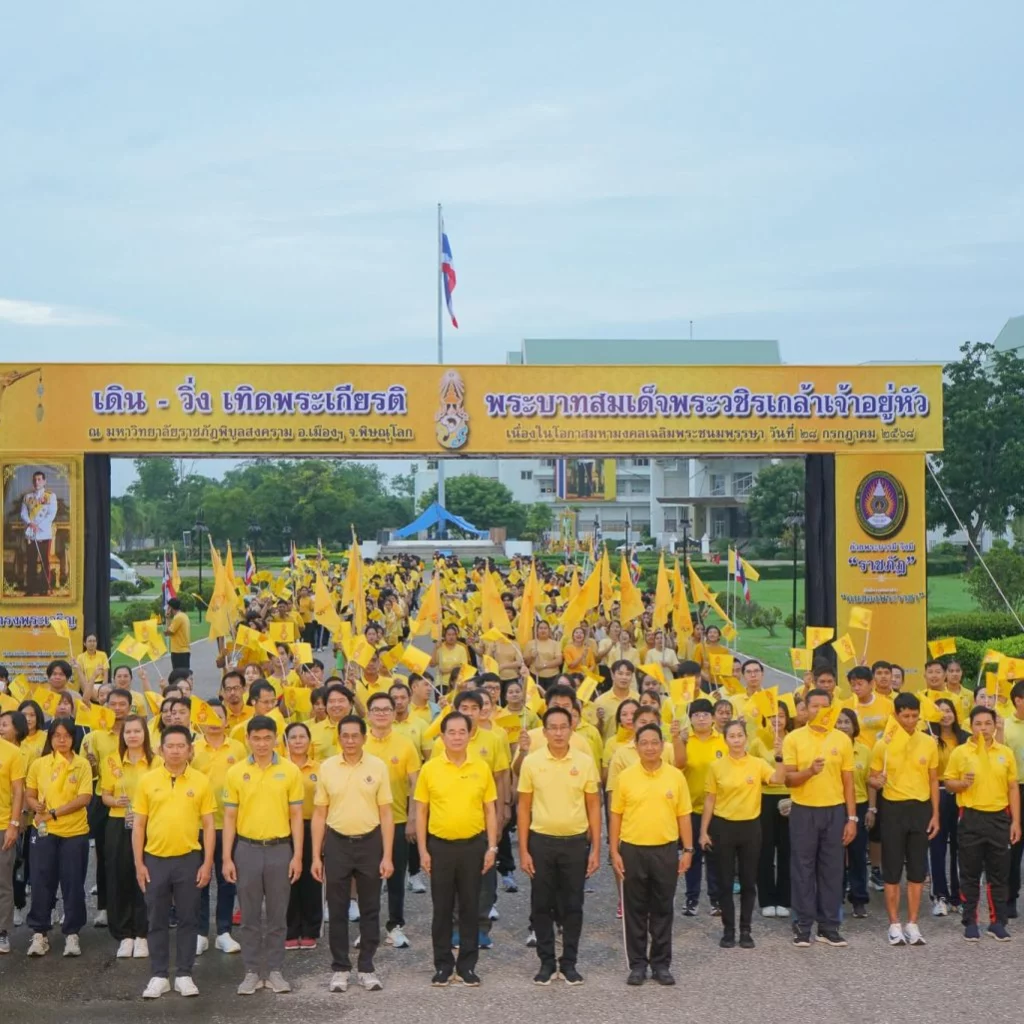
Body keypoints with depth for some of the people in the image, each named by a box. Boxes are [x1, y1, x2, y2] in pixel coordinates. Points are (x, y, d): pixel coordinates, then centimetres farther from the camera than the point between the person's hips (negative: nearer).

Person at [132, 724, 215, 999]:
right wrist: (139, 864, -1)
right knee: (157, 920, 7)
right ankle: (159, 976, 16)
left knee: (188, 919, 6)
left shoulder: (200, 781, 0)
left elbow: (208, 825, 2)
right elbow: (138, 825, 3)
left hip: (188, 859, 0)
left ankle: (184, 975, 16)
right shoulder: (147, 781, 1)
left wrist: (207, 863, -3)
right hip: (155, 860, 0)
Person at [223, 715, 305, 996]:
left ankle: (275, 971, 17)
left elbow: (296, 815, 2)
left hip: (280, 849, 0)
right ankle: (252, 972, 16)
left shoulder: (290, 771, -1)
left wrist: (297, 856, -3)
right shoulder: (235, 773, 1)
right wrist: (227, 858, -2)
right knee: (250, 916, 6)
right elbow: (229, 817, 3)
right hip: (247, 849, 0)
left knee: (278, 915, 6)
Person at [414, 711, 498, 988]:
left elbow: (490, 810, 5)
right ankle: (443, 965, 16)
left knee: (470, 907, 7)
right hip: (440, 846, -1)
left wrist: (492, 847, -1)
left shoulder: (481, 768, 1)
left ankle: (467, 965, 17)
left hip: (473, 845, 1)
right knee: (442, 908, 6)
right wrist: (423, 850, -4)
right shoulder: (429, 769, -2)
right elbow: (421, 811, 1)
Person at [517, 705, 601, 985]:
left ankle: (569, 963, 18)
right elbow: (524, 807, 1)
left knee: (573, 906, 6)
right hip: (541, 842, 0)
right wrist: (523, 850, -3)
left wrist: (596, 849, -1)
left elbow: (593, 807, 3)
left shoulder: (585, 762, -2)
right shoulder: (531, 762, -3)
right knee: (541, 905, 6)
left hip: (575, 842, 0)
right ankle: (546, 962, 18)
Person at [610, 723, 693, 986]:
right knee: (635, 910, 6)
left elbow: (683, 815, 4)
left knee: (662, 910, 8)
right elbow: (616, 816, 2)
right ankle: (637, 964, 15)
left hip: (665, 850, 0)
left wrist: (687, 850, 0)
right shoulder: (625, 777, -2)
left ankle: (661, 964, 17)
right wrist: (614, 851, -2)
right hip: (632, 850, 0)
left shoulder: (675, 776, 0)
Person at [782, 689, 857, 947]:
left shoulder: (842, 739, 3)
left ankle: (829, 926, 15)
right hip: (804, 811, -2)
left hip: (834, 811, 2)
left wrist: (852, 818, 2)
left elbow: (848, 782, 6)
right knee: (803, 869, 2)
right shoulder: (793, 738, -3)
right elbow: (788, 779, -5)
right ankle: (803, 925, 11)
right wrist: (809, 771, -25)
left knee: (832, 869, 6)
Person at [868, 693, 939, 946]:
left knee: (917, 869, 6)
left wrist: (935, 814, 3)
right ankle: (894, 925, 10)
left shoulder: (929, 742, 2)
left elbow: (933, 781, 8)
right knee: (892, 870, 1)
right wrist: (876, 782, -21)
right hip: (894, 809, -2)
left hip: (921, 808, 2)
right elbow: (872, 777, 3)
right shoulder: (883, 743, -4)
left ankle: (912, 924, 15)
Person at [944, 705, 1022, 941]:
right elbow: (948, 783, 4)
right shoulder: (960, 753, -1)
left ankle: (998, 922, 16)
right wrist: (963, 783, -18)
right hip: (971, 818, -2)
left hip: (999, 818, 2)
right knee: (970, 874, 4)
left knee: (999, 874, 6)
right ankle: (970, 922, 12)